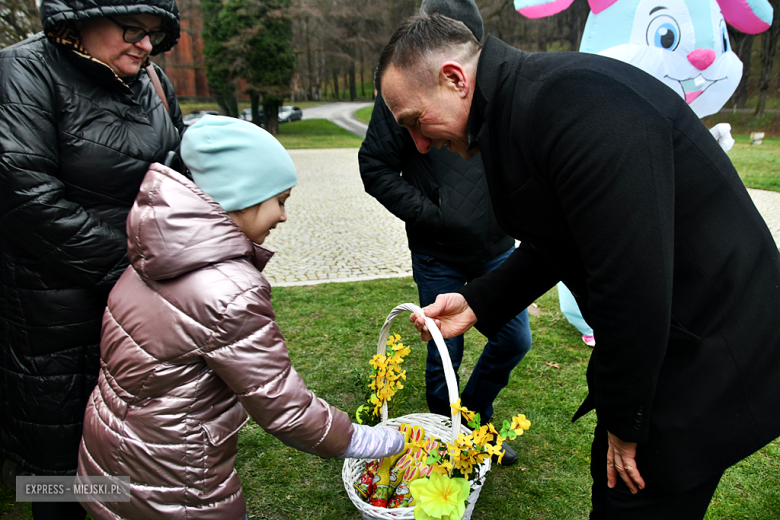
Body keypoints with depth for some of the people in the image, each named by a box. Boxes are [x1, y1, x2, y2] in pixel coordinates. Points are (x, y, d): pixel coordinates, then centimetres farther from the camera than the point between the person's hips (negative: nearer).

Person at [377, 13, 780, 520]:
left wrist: (624, 421, -16)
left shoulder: (577, 101, -29)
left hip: (706, 361, -9)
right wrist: (477, 304, 1)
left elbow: (633, 283, -30)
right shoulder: (516, 108, 3)